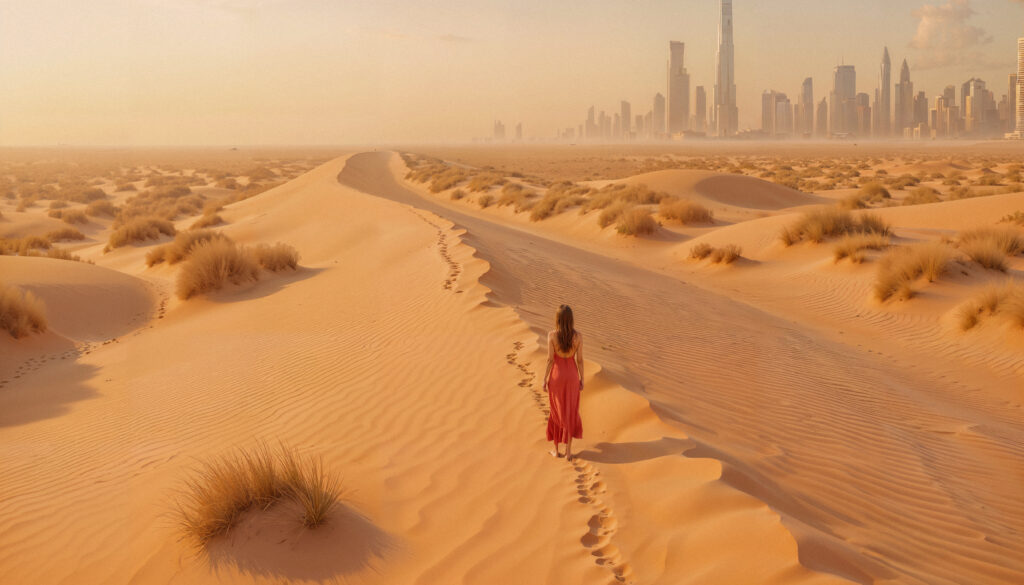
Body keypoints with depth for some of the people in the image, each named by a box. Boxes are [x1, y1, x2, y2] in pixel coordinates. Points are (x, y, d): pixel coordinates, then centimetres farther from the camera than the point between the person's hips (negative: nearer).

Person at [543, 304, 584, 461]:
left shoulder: (552, 335, -17)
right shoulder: (578, 336, -12)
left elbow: (550, 359, -14)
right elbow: (580, 359, -6)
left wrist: (545, 380, -2)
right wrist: (581, 379, 7)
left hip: (556, 375, -1)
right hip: (572, 375, 1)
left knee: (557, 412, 15)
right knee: (570, 413, 13)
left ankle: (556, 449, 23)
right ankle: (568, 451, 14)